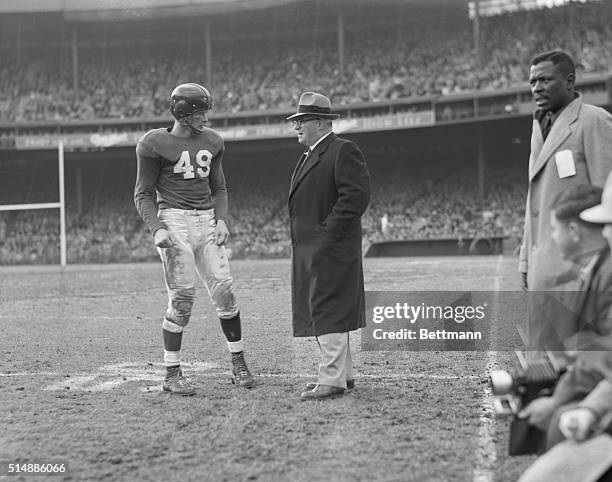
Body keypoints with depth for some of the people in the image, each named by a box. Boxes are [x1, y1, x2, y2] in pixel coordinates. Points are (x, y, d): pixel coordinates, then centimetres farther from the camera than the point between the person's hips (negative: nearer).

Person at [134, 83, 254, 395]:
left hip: (206, 221, 5)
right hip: (174, 221, -5)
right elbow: (143, 194, -1)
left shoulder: (211, 142, 14)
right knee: (182, 299, -8)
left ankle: (238, 361, 12)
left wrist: (221, 220, 4)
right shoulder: (155, 144, -3)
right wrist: (157, 229, -16)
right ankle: (172, 374, 2)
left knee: (224, 290, -1)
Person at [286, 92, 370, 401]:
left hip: (330, 249, -10)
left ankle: (332, 380, -9)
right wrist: (301, 240, 14)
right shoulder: (308, 157, 21)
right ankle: (342, 373, 20)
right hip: (308, 250, 10)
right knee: (317, 313, 12)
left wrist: (328, 232, -19)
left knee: (328, 312, -11)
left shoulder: (343, 151, -9)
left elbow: (356, 195, -18)